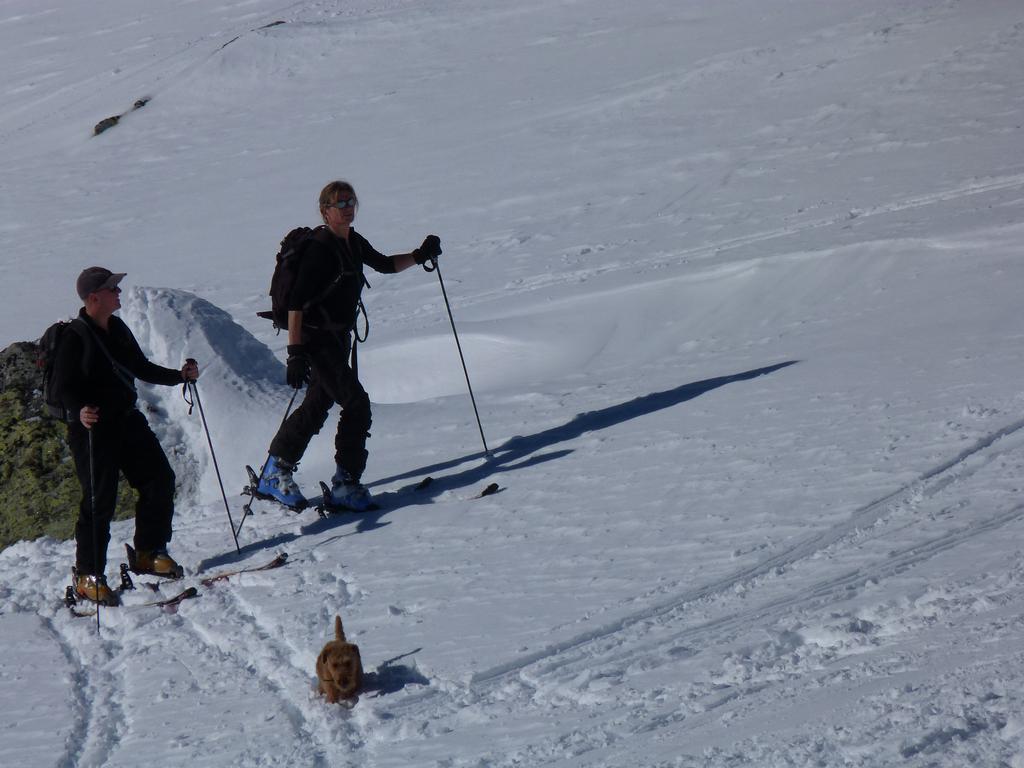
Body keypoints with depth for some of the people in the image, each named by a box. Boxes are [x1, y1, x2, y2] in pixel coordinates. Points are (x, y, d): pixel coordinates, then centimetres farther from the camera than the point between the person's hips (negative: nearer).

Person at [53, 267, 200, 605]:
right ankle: (88, 576, 5)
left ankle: (149, 554, 23)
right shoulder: (74, 339, -14)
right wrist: (79, 411, -35)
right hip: (93, 429, -8)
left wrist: (179, 375, 13)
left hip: (128, 421, 8)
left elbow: (142, 369, 21)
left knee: (160, 479, 7)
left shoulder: (118, 329, 11)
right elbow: (64, 386, -17)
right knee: (100, 500, -7)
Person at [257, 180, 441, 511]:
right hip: (317, 339, -9)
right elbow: (296, 302, -23)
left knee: (317, 406, 16)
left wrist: (419, 256, 9)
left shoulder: (353, 243, 7)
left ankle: (275, 474, 28)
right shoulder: (319, 248, -19)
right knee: (357, 404, -14)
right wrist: (295, 352, -29)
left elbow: (385, 265, 26)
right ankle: (345, 484, -8)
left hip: (338, 337, 9)